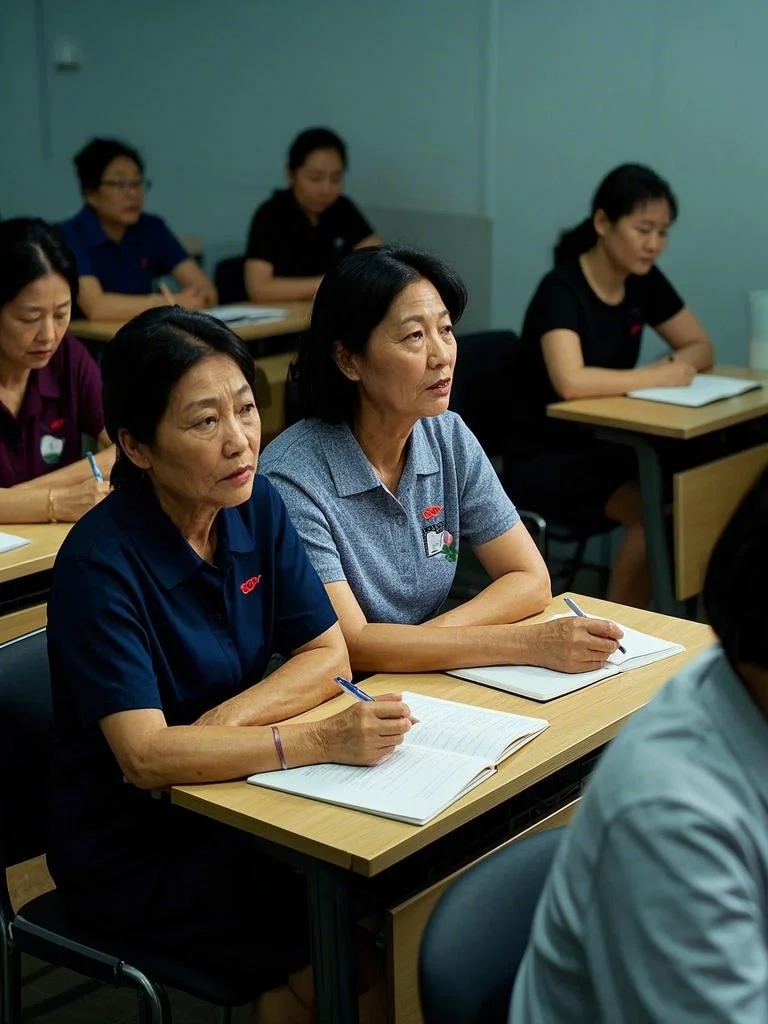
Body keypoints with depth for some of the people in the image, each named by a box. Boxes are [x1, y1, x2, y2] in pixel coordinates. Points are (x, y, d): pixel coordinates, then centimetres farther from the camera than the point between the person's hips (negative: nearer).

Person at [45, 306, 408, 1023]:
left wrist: (227, 720, -17)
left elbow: (328, 654, 0)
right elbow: (146, 756, -28)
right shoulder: (101, 564, -22)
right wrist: (322, 740, -33)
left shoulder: (256, 507, -2)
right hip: (132, 846, -6)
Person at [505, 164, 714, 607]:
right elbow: (570, 381, -36)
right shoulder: (561, 289, -21)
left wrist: (674, 367, -14)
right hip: (545, 459, -7)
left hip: (607, 445, 7)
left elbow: (701, 349, 10)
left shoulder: (645, 282, 2)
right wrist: (658, 376, -25)